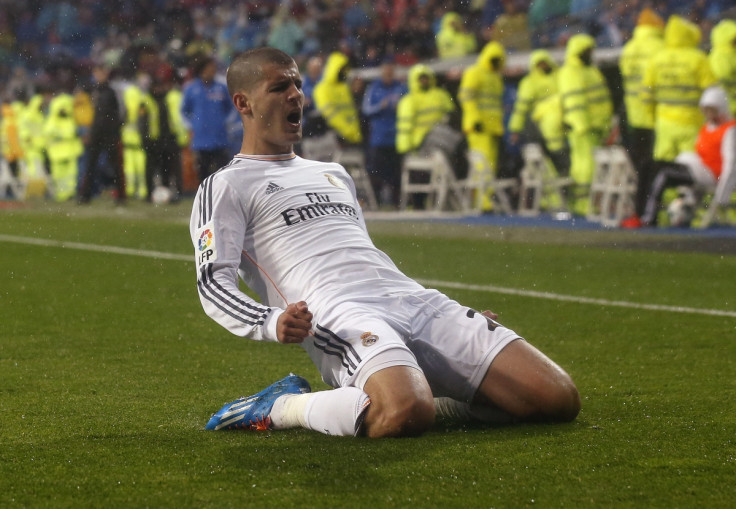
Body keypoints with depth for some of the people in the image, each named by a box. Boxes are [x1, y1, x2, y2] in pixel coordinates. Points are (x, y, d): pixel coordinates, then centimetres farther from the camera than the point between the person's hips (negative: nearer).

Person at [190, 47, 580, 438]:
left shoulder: (334, 174, 34)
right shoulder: (226, 187, 12)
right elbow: (214, 282, -1)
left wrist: (466, 324, 27)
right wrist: (272, 323, -23)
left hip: (419, 303, 7)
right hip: (339, 316, -7)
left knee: (559, 399, -10)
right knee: (405, 416, -40)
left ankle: (435, 395, 7)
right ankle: (281, 408, -13)